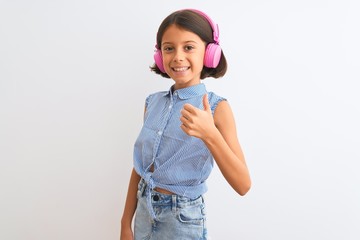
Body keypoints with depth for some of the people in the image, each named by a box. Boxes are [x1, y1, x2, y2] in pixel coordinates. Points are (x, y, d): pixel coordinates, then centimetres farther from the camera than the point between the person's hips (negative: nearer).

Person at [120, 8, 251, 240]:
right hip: (144, 213, 4)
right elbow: (140, 166, 5)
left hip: (183, 220, -4)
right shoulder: (153, 102, -1)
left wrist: (210, 134, -33)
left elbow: (243, 185, -20)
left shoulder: (217, 107, -15)